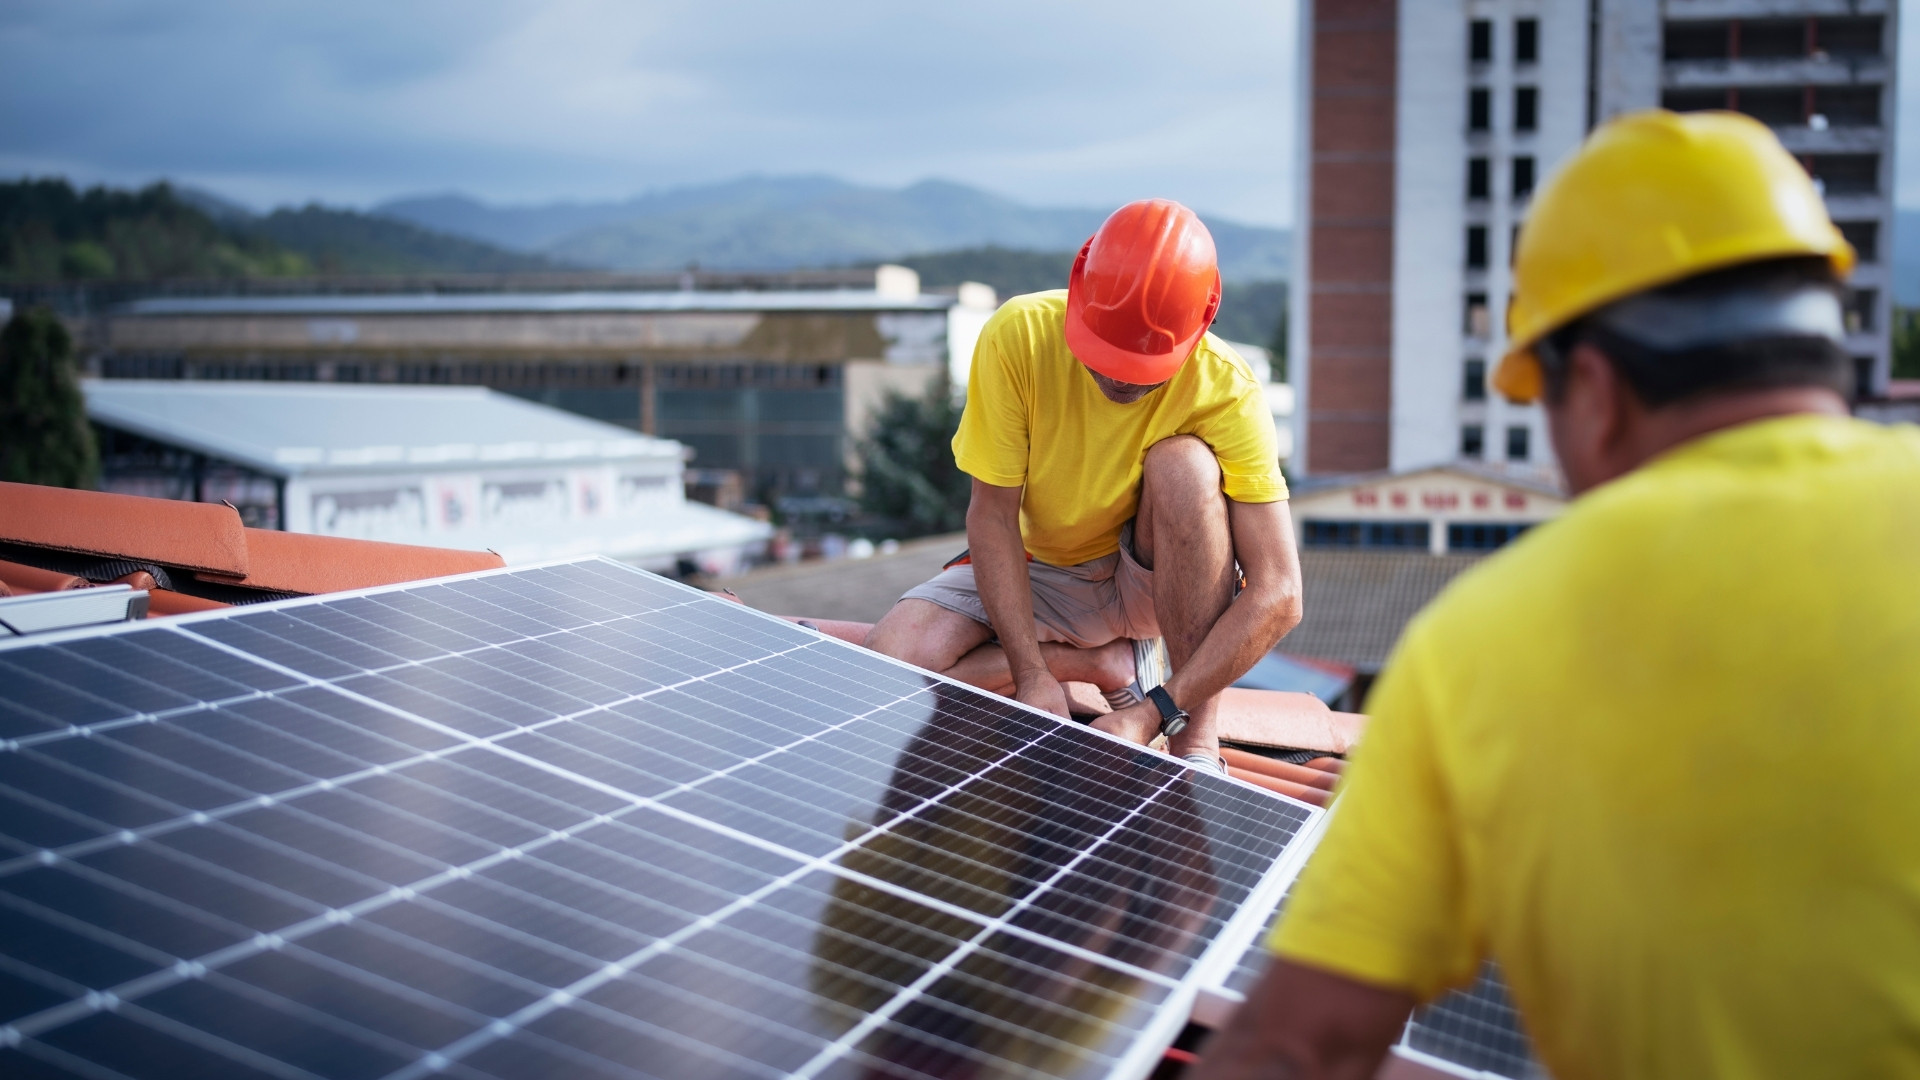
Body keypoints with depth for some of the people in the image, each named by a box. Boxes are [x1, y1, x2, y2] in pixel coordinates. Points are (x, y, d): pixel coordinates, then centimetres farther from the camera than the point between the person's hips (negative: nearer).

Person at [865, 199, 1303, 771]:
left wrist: (1154, 712, -37)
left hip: (1156, 581, -1)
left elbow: (1278, 595, -29)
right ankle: (1110, 663, -7)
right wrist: (1032, 674, -26)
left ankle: (1196, 740, -26)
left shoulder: (1227, 391, -26)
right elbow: (992, 514, -17)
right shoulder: (1018, 335, -23)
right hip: (1038, 575, 2)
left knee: (1184, 465, -33)